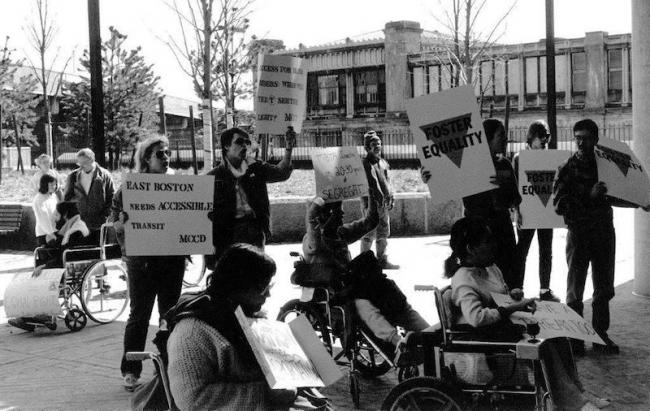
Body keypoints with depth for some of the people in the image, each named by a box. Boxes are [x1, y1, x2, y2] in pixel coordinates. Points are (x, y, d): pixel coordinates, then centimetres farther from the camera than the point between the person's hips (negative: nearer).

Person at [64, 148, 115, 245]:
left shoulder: (104, 175, 1)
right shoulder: (73, 176, 8)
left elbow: (112, 197, 3)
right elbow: (66, 198, 15)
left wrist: (105, 216, -5)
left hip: (99, 226, -2)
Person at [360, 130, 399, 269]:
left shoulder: (383, 162, 16)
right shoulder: (365, 164, -9)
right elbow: (371, 184, -16)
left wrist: (391, 197, 14)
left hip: (384, 203, 8)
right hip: (371, 202, -8)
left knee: (383, 233, 14)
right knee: (369, 233, -6)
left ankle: (382, 260, 23)